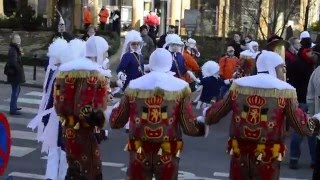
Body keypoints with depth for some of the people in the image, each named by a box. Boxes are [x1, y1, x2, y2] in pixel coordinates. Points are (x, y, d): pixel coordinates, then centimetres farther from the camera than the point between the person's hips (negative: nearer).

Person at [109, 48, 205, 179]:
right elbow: (189, 127, -8)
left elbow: (115, 123, 5)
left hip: (140, 153, 1)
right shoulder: (180, 87, -6)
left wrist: (116, 108, 27)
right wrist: (202, 126, 13)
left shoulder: (134, 86, -1)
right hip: (168, 154, -1)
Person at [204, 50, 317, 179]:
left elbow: (213, 114, 7)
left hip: (239, 154, 3)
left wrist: (206, 115, 29)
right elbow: (303, 127, -7)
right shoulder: (284, 91, -8)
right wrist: (315, 121, 13)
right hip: (267, 157, -3)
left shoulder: (238, 85, 1)